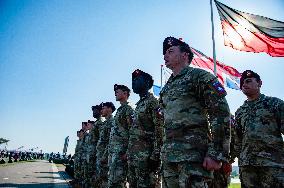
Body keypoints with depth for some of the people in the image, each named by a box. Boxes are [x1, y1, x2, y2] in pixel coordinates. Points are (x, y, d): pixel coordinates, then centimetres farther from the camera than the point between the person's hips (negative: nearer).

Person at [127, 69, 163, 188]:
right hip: (133, 155, 9)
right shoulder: (138, 104, 21)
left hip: (146, 155, -9)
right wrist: (129, 153, 19)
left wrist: (155, 155, -21)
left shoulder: (152, 102, -6)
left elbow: (159, 130, -15)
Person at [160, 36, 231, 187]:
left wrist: (216, 154, -16)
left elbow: (221, 114, -10)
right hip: (168, 155, 7)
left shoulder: (199, 76, -2)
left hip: (193, 152, -7)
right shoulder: (167, 87, 21)